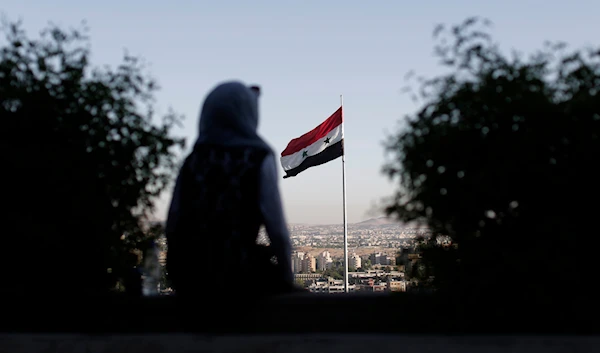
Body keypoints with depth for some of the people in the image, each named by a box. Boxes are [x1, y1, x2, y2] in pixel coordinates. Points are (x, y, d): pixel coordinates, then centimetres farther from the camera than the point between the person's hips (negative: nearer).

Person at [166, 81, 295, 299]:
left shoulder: (191, 162, 7)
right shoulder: (259, 160, -6)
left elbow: (172, 228, 7)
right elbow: (278, 232, -10)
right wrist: (287, 282, 3)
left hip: (192, 283, 5)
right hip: (242, 279, -5)